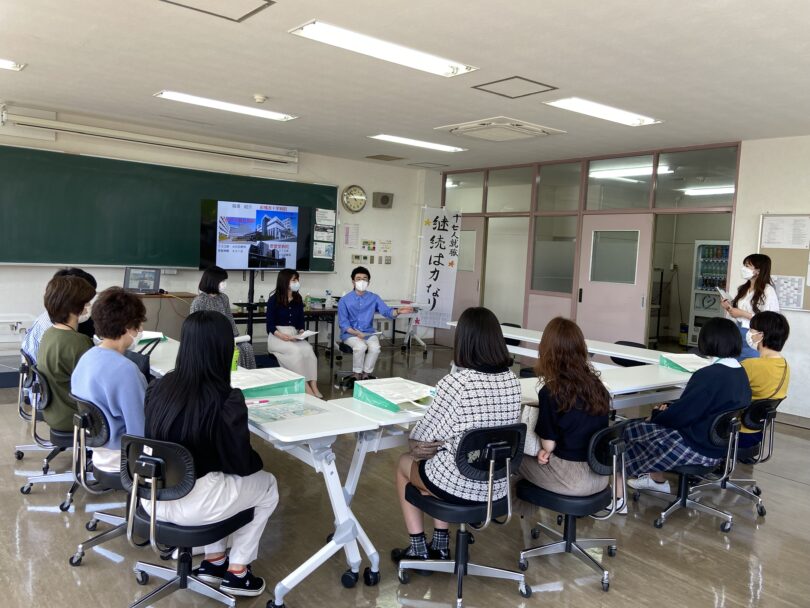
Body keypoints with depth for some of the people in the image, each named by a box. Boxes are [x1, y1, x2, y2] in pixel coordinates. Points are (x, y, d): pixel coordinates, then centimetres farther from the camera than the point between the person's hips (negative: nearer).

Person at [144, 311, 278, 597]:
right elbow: (239, 464, -11)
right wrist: (256, 461, 12)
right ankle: (236, 572, 23)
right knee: (267, 485, 20)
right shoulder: (227, 400, -21)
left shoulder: (160, 386, -4)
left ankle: (213, 560, 33)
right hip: (191, 505, -6)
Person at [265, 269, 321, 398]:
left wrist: (301, 331, -7)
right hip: (277, 336, -4)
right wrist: (281, 335, -22)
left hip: (294, 335, 4)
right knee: (296, 350, -34)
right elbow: (270, 324, -6)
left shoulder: (298, 299, 10)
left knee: (308, 349, -28)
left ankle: (313, 386, -33)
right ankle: (305, 387, -30)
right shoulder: (274, 299, -4)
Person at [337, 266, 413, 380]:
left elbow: (386, 311, -8)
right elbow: (343, 323, -5)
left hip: (368, 333, 2)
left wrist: (398, 311, -30)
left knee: (375, 347, -29)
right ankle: (357, 376, -14)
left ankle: (366, 375, -11)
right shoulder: (344, 300, 0)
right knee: (360, 346, -33)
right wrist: (356, 333, -22)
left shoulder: (374, 298, 6)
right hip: (350, 333, -2)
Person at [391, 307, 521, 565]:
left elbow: (423, 439, -14)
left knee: (405, 462, 26)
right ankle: (440, 544, 35)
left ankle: (418, 549, 28)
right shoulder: (511, 380, -4)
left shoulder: (455, 382, -23)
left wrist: (417, 447, 9)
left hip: (458, 485, -5)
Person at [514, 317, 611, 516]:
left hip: (571, 479, -6)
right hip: (601, 475, 6)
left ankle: (525, 511, 31)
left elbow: (548, 444, -13)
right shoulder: (597, 385, -1)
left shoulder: (550, 392, -19)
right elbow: (585, 431, 10)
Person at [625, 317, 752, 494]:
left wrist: (657, 417, -1)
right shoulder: (741, 372, 2)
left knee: (631, 430, 4)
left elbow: (681, 414, -18)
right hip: (723, 444, 9)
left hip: (700, 448, -9)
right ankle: (655, 477, 22)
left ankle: (657, 479, 25)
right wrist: (671, 409, 10)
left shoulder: (708, 375, -26)